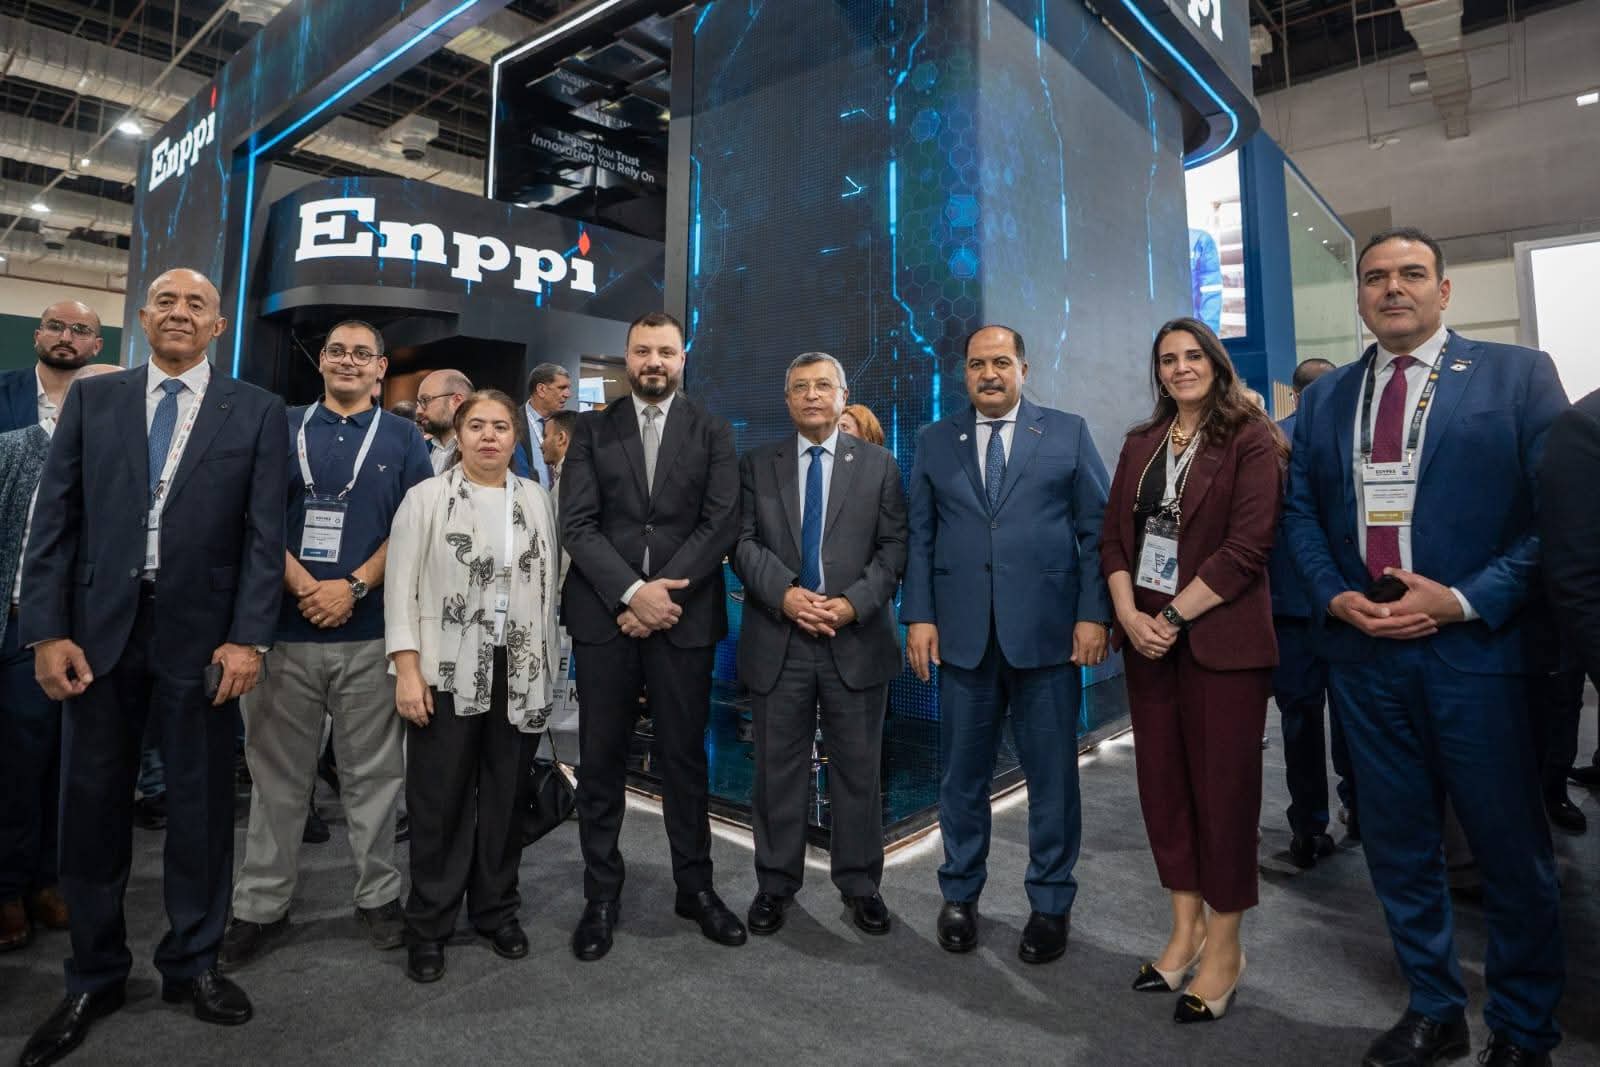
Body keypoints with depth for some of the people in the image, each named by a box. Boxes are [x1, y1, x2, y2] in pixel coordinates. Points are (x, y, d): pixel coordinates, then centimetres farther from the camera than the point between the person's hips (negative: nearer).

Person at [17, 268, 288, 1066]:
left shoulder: (256, 411, 2)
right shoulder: (91, 399, 9)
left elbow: (265, 532, -4)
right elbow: (53, 520, 5)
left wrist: (248, 638, -10)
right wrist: (48, 630, -4)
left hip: (201, 631, -2)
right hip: (98, 626, 2)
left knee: (201, 804, 8)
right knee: (91, 804, 10)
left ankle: (191, 964, 26)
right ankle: (94, 976, 29)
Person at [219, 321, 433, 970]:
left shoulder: (403, 439, 8)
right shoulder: (282, 429, 11)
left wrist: (353, 587, -12)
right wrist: (305, 589, -11)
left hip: (371, 630, -1)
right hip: (286, 626, 1)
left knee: (373, 772, 7)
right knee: (277, 775, 9)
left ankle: (379, 895, 21)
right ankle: (262, 906, 23)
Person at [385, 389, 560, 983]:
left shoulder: (536, 499, 7)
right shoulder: (426, 497, -1)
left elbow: (547, 585, 7)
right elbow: (402, 589, -4)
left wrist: (548, 670, 6)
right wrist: (408, 670, -11)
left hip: (519, 672, 3)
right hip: (447, 671, -2)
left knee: (506, 797, 12)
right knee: (439, 802, 7)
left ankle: (497, 910, 29)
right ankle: (428, 926, 23)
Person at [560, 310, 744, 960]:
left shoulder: (712, 433, 6)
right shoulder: (593, 430, 8)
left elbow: (721, 524, -3)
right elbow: (577, 524, -2)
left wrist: (662, 595, -12)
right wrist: (632, 591, -14)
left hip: (684, 616, 0)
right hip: (603, 614, 1)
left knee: (685, 756, 9)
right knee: (601, 760, 8)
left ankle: (695, 885, 25)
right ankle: (601, 894, 23)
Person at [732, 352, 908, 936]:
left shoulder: (879, 465, 6)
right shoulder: (756, 465, 9)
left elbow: (893, 547, 0)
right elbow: (744, 542, 1)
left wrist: (854, 602, -14)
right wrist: (784, 594, -15)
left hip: (857, 640, 0)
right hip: (778, 641, 1)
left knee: (858, 769, 10)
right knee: (778, 769, 11)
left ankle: (860, 884, 28)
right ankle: (775, 885, 28)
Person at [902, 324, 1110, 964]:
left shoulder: (1069, 433, 6)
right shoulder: (935, 442, 10)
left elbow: (1096, 529, 2)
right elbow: (919, 537, 7)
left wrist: (1094, 615, -6)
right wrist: (918, 616, -1)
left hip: (1046, 631, -1)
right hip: (962, 634, 1)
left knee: (1052, 775, 9)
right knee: (962, 774, 11)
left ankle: (1050, 905, 27)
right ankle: (960, 894, 30)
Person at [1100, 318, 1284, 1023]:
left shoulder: (1250, 440, -4)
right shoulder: (1141, 444, 13)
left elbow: (1247, 546, -13)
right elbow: (1114, 537, 8)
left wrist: (1172, 615, -15)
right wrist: (1129, 614, -6)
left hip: (1220, 639, -5)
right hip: (1147, 638, 5)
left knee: (1222, 786, 4)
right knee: (1161, 779, 10)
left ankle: (1224, 946, 20)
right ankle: (1186, 925, 27)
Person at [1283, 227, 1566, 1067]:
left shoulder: (1517, 375, 0)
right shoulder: (1324, 397, 11)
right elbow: (1300, 510, 10)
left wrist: (1466, 600, -15)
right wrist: (1333, 596, -5)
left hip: (1478, 648, -3)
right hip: (1362, 650, 4)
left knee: (1511, 847, 9)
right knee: (1396, 840, 14)